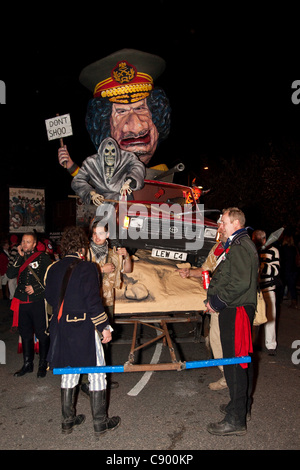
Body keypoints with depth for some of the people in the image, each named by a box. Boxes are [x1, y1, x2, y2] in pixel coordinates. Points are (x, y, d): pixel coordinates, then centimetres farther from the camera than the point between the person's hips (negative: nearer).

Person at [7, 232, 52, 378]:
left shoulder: (43, 258, -2)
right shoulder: (19, 258, 11)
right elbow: (10, 275, -3)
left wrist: (35, 288, -10)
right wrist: (19, 257, -8)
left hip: (38, 302, -5)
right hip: (22, 302, 5)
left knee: (42, 334, 2)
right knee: (25, 334, 14)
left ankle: (43, 364, 17)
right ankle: (27, 364, 28)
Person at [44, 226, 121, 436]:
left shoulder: (53, 269, 3)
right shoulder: (87, 268, -16)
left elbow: (50, 298, 12)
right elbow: (93, 301, -18)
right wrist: (105, 327, -11)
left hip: (61, 328, 6)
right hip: (84, 328, -6)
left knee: (69, 372, 19)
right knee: (97, 372, 8)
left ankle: (68, 420, 31)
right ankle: (100, 423, 19)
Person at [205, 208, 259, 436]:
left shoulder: (240, 247, -17)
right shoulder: (237, 244, 18)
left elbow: (240, 282, -26)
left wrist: (217, 301, -17)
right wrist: (214, 299, 13)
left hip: (236, 312, -11)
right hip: (235, 309, 11)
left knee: (235, 362, -5)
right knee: (241, 359, 20)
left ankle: (236, 420, 4)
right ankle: (242, 405, 35)